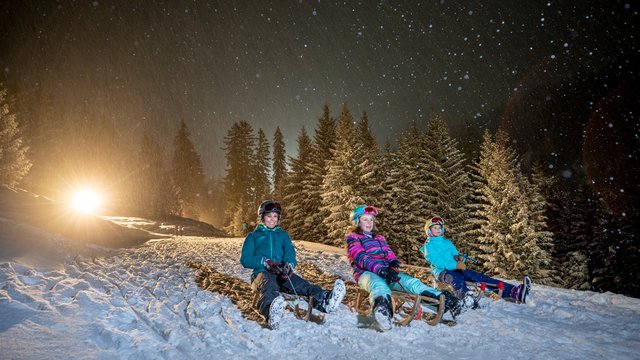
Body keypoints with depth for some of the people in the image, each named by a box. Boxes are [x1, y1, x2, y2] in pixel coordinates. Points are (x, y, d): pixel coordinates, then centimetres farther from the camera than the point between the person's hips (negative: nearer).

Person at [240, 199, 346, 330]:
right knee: (269, 286, -39)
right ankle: (272, 314, -74)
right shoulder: (253, 236, 19)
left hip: (281, 273, 3)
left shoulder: (283, 235, 27)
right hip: (262, 272, -2)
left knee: (300, 283, -31)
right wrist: (263, 261, -12)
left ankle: (325, 301, -61)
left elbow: (290, 253, 10)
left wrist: (289, 264, -15)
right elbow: (245, 259, 7)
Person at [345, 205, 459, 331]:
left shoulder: (379, 238, 31)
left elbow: (389, 254, 17)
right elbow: (361, 258, -7)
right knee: (378, 284, -42)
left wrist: (393, 263, -10)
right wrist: (380, 270, -24)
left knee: (411, 282, -21)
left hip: (386, 271, 6)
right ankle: (382, 307, -77)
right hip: (366, 273, -6)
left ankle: (442, 300, -41)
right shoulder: (353, 238, 12)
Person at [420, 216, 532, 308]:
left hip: (456, 269, 6)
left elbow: (456, 254, 21)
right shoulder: (428, 246, 6)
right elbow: (437, 262, -11)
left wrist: (460, 258, -5)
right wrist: (455, 265, -24)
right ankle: (466, 297, -77)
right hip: (442, 271, -6)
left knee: (479, 276, -17)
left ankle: (514, 292, -33)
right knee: (457, 279, -41)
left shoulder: (448, 242, 29)